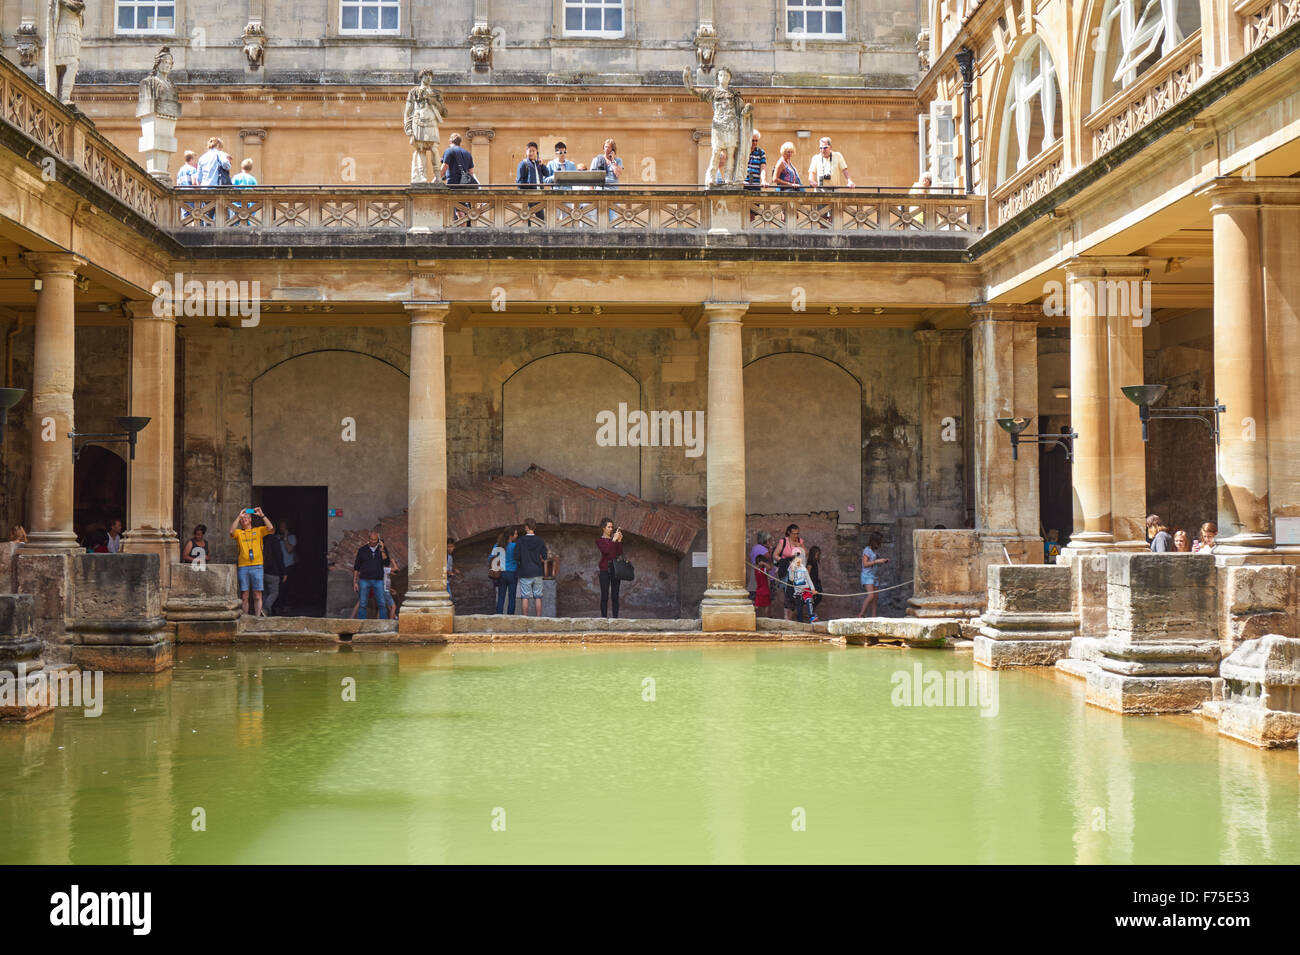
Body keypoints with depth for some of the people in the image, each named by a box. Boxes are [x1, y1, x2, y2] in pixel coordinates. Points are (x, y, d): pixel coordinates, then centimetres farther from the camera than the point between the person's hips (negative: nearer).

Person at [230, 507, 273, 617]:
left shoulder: (258, 530, 11)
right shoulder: (238, 532, 11)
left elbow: (270, 528, -5)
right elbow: (231, 531, -11)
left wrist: (262, 515, -8)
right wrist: (239, 516, -10)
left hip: (257, 566, -1)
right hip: (243, 567, 1)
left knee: (257, 596, -2)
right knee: (244, 596, 2)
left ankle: (257, 617, 0)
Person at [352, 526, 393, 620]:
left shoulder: (383, 548, 5)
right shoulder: (362, 550, 4)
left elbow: (387, 564, -6)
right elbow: (356, 567, 7)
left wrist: (382, 550, -14)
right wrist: (355, 582, 2)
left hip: (378, 580, 0)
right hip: (364, 580, 0)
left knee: (382, 604, -5)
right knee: (362, 604, -1)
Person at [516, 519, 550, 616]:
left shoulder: (521, 541, -7)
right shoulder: (540, 541, 0)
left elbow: (516, 557, -8)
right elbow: (544, 557, 1)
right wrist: (548, 554, 23)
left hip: (525, 573, -2)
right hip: (537, 572, 2)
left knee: (525, 597, 1)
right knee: (538, 597, 5)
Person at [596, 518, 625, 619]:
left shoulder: (615, 539, 13)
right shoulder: (599, 540, 3)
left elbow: (620, 553, 3)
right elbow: (605, 550, -16)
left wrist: (619, 541, -7)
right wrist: (614, 540, -17)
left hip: (615, 569, 3)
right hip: (604, 570, -3)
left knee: (615, 596, 3)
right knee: (605, 596, -4)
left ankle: (615, 617, 5)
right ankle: (604, 617, -2)